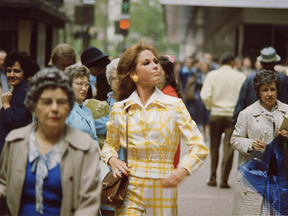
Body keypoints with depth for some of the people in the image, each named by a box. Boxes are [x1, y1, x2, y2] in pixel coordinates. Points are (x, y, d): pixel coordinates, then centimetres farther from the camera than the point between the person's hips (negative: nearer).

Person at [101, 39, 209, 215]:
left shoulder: (174, 105, -2)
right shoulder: (119, 109, 3)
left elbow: (199, 147, -3)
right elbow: (110, 145, 19)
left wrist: (182, 171, -19)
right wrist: (112, 159, -3)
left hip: (163, 188, 0)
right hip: (130, 189, 1)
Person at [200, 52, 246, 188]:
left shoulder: (212, 75, 0)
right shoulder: (240, 76, -2)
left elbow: (205, 95, -9)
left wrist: (210, 106, 9)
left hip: (216, 114, 1)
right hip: (233, 115, -1)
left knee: (214, 147, 12)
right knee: (228, 148, 3)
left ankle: (213, 178, 16)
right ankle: (224, 180, 2)